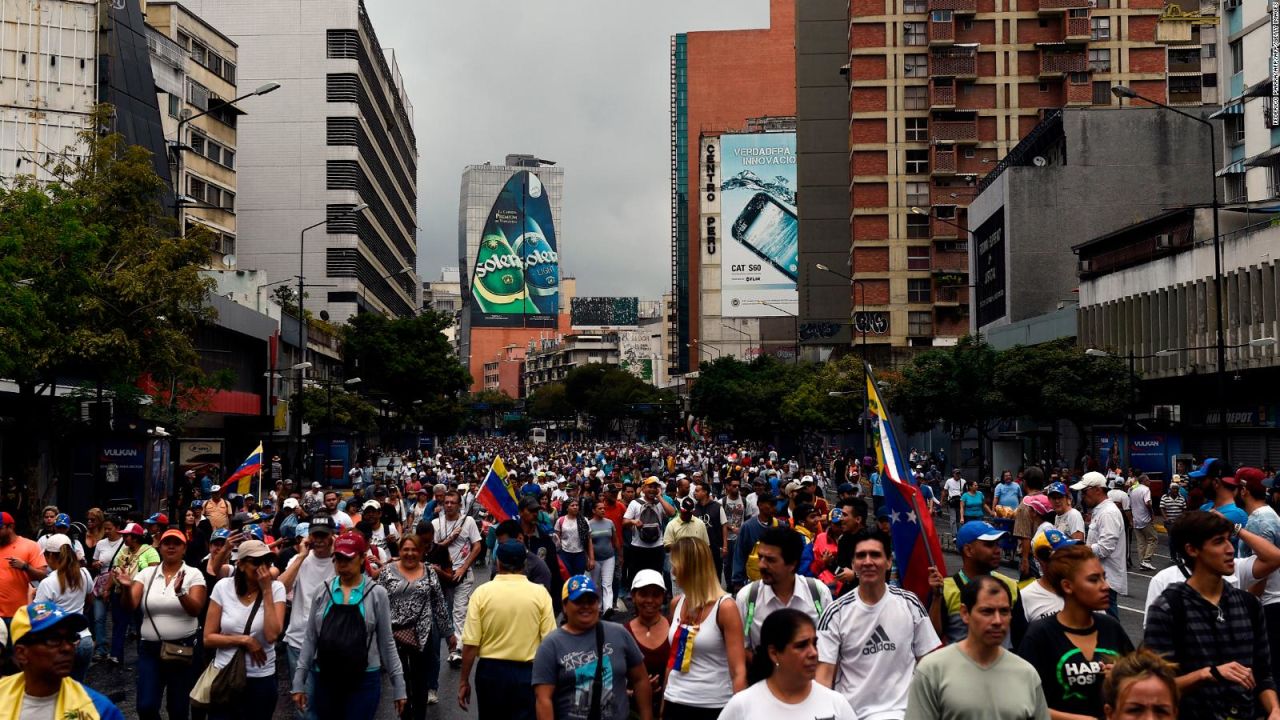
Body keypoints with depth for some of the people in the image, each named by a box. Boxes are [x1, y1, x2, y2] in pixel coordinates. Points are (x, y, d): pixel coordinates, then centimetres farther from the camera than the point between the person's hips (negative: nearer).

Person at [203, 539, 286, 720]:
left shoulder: (276, 589, -7)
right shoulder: (223, 587, -5)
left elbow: (272, 635, -21)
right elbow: (208, 639, -3)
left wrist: (266, 591, -19)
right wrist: (243, 640, -16)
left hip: (261, 679, 0)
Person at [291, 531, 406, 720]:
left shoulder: (376, 593, -3)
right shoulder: (323, 591, 3)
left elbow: (386, 642, 1)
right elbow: (310, 639, 7)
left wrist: (398, 685, 0)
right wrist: (299, 682, 3)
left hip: (364, 681, -2)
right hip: (325, 680, 3)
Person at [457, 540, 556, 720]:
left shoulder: (482, 593, -6)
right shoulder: (540, 593, -6)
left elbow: (470, 644, -8)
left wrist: (464, 681, 1)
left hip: (490, 670, 1)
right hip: (527, 672, -1)